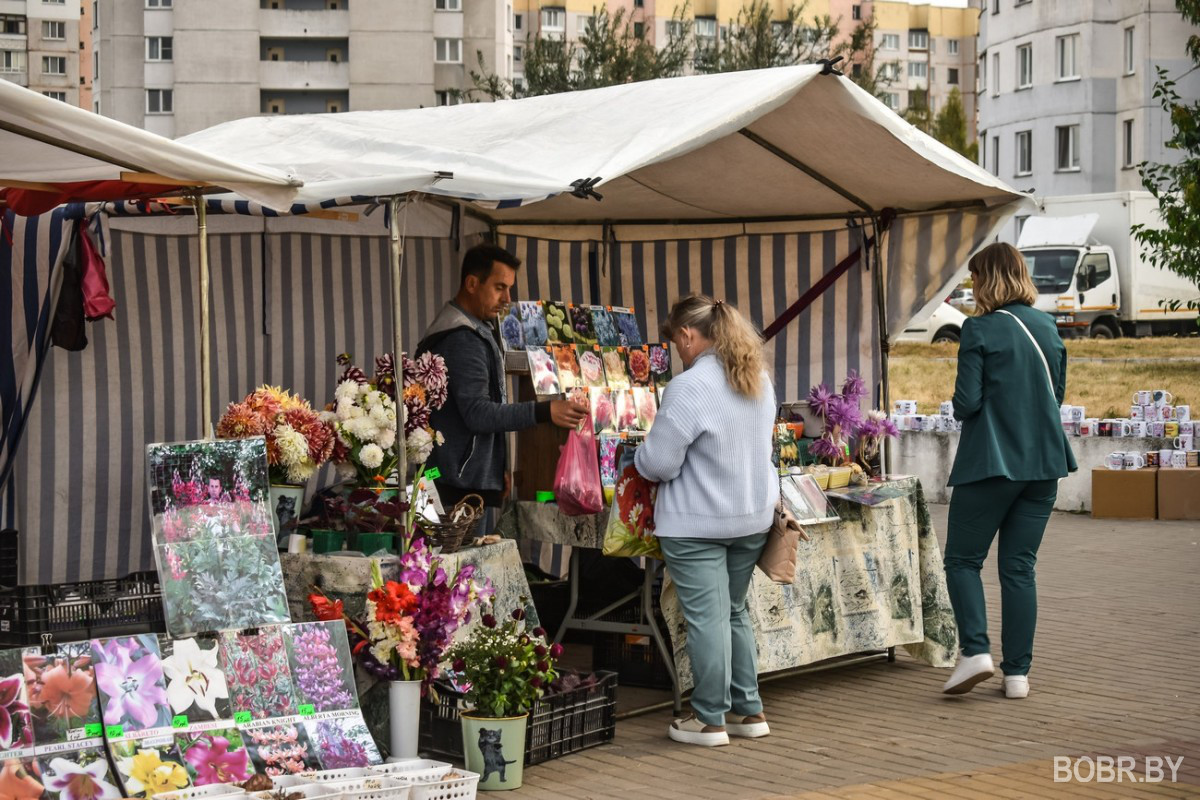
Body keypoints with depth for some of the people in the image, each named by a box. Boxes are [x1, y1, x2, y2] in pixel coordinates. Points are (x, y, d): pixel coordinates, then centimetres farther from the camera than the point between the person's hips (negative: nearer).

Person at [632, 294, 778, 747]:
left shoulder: (689, 387, -19)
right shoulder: (759, 381, 6)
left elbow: (659, 463, -16)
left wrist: (638, 456, 5)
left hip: (697, 522, -7)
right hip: (754, 516, 8)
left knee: (706, 617, -1)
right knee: (734, 612, 17)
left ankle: (710, 719, 5)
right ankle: (747, 710, 20)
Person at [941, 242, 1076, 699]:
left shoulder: (979, 330, -11)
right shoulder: (1048, 327, 8)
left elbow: (966, 402, -14)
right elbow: (1057, 394, 15)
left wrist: (960, 408, 7)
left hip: (990, 463, -5)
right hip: (1043, 463, 5)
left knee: (963, 559, 7)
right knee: (1020, 567, 8)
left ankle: (975, 650, -10)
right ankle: (1017, 672, 6)